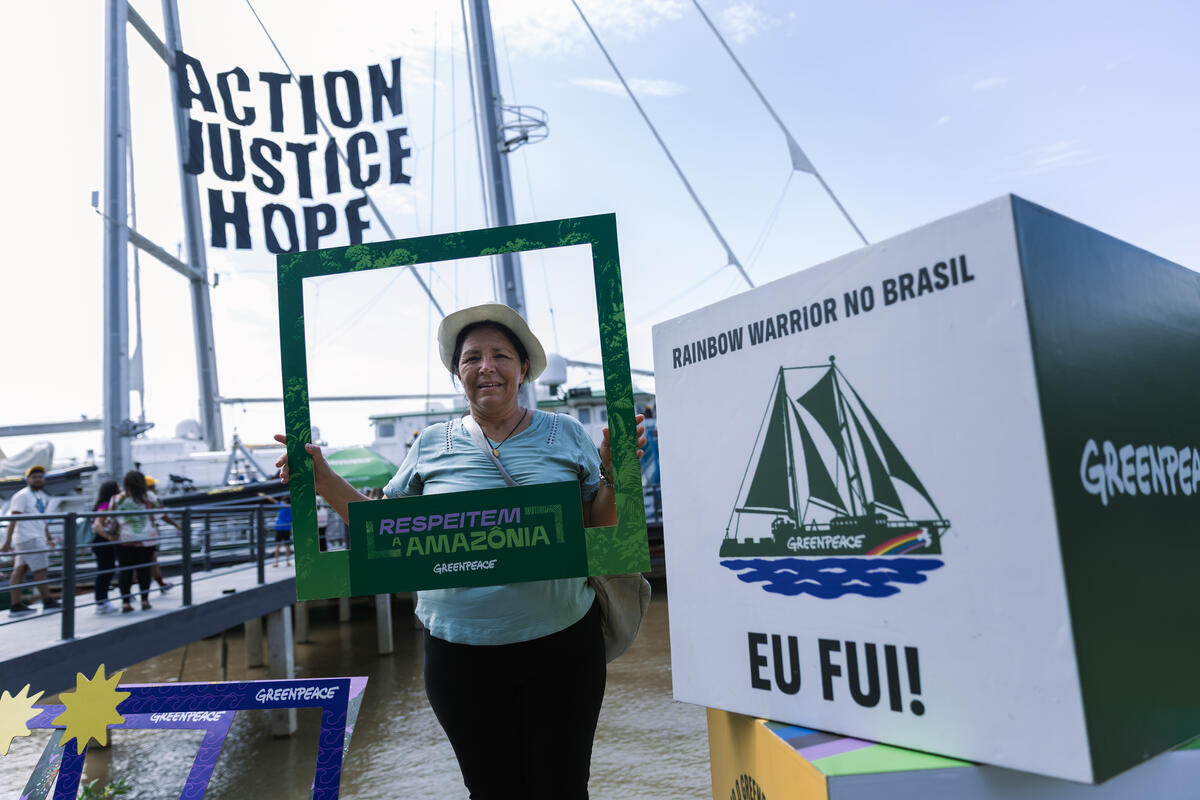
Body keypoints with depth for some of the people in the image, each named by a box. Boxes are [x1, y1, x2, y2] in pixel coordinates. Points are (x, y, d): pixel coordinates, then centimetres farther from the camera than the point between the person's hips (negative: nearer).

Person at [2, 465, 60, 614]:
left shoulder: (43, 497, 17)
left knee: (19, 570, 8)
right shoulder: (22, 496, -9)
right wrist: (7, 542, -20)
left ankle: (16, 606, 9)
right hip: (28, 539, -8)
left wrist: (48, 539, 22)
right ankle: (48, 602, 4)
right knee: (40, 570, -4)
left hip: (37, 539, 8)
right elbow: (13, 520, -15)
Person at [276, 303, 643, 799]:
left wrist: (614, 474, -15)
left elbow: (600, 529, 2)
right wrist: (324, 481, -1)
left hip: (561, 646, -1)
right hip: (460, 657, 1)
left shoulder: (566, 435, 1)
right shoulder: (431, 446, 4)